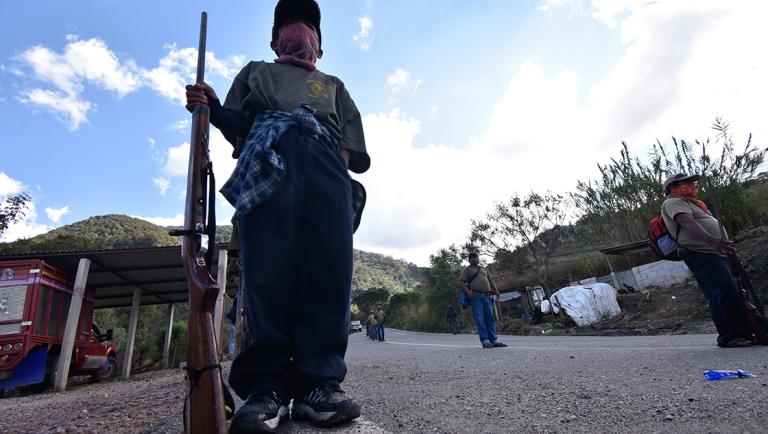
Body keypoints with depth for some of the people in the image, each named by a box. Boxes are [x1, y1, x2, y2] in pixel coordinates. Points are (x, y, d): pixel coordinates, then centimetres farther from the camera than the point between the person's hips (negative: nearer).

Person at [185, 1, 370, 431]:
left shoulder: (334, 86, 38)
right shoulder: (256, 72, 37)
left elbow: (356, 148, 22)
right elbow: (237, 125, 22)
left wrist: (345, 158, 0)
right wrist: (211, 107, 1)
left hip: (327, 164, 1)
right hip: (268, 158, -1)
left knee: (329, 268, -19)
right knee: (268, 268, -19)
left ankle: (319, 382, -21)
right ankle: (267, 384, -20)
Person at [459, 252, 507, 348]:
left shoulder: (483, 269, 25)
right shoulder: (467, 270, 8)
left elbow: (490, 280, 26)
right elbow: (461, 281, -1)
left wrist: (496, 290, 11)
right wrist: (467, 291, -17)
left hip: (486, 296, 5)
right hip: (475, 296, -5)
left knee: (490, 318, 3)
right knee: (480, 319, -8)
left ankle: (494, 340, 6)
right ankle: (485, 341, -6)